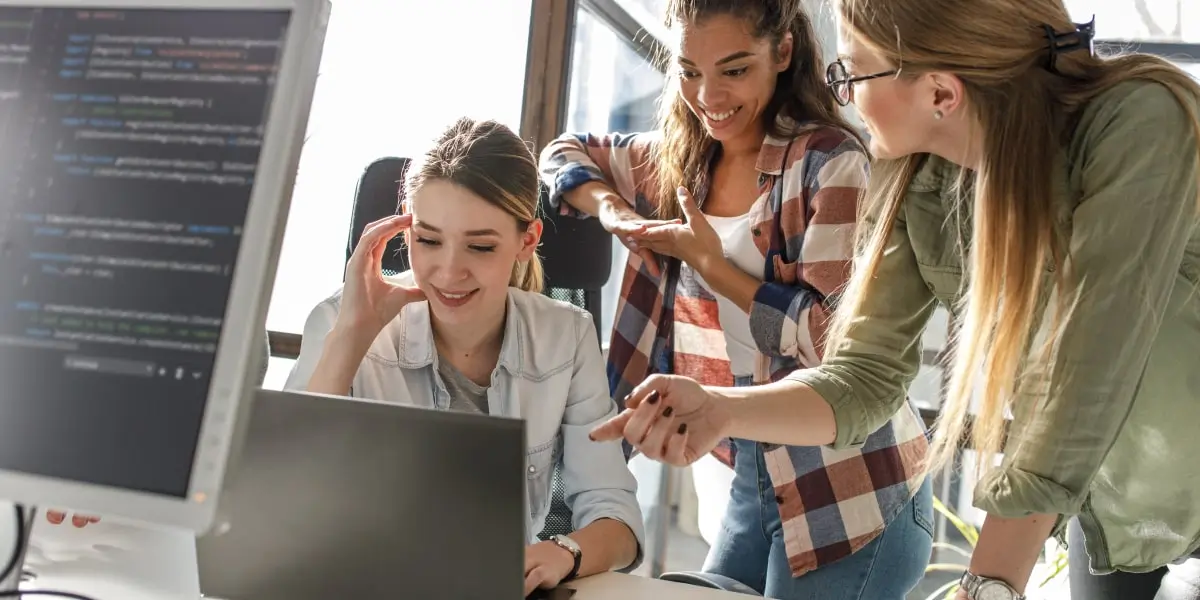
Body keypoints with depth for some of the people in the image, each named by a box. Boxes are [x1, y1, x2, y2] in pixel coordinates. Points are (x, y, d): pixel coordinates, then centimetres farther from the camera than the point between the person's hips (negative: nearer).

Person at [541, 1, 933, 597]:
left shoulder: (831, 162, -16)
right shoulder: (683, 158, 4)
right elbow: (567, 152, 18)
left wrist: (707, 261, -15)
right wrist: (612, 211, -2)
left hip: (849, 494, -6)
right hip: (753, 476, 7)